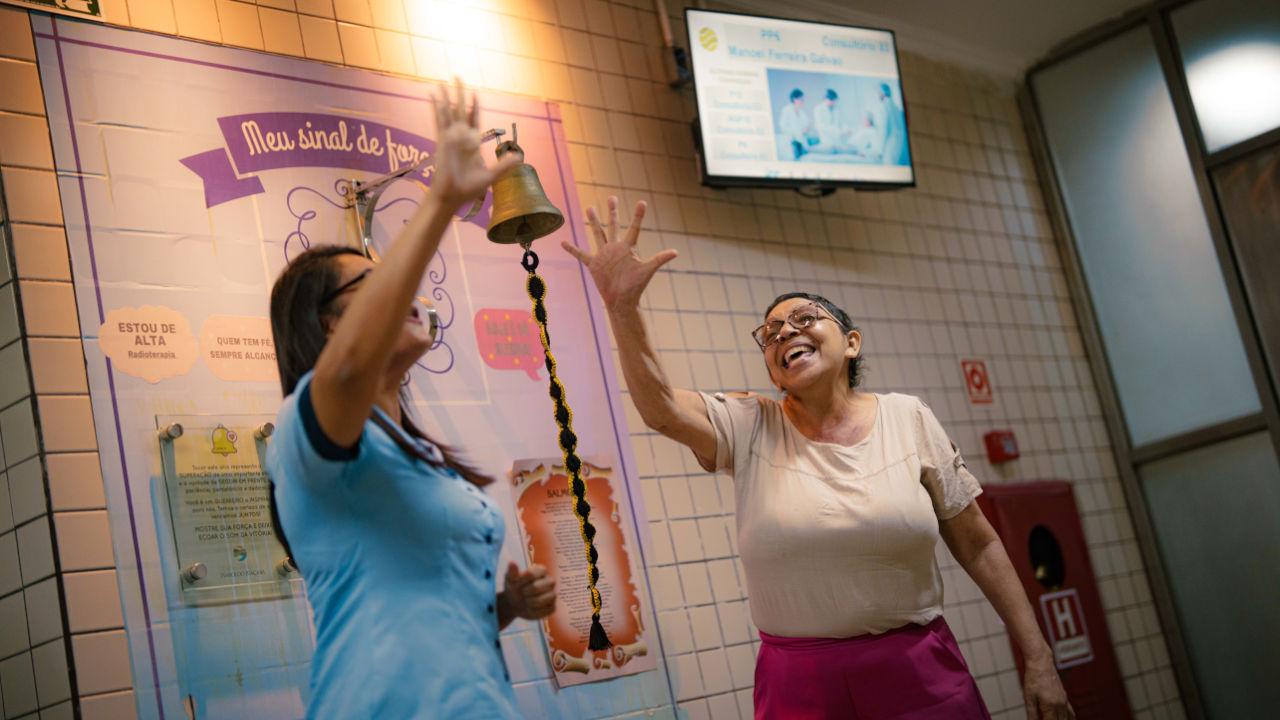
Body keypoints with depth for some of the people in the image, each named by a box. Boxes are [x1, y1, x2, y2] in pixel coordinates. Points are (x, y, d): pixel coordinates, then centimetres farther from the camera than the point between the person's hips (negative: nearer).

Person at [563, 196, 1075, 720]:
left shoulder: (908, 419, 1)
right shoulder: (750, 430, 0)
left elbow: (977, 545, 3)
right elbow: (660, 408, -18)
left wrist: (1037, 658, 0)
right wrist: (623, 308, -32)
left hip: (922, 675, 0)